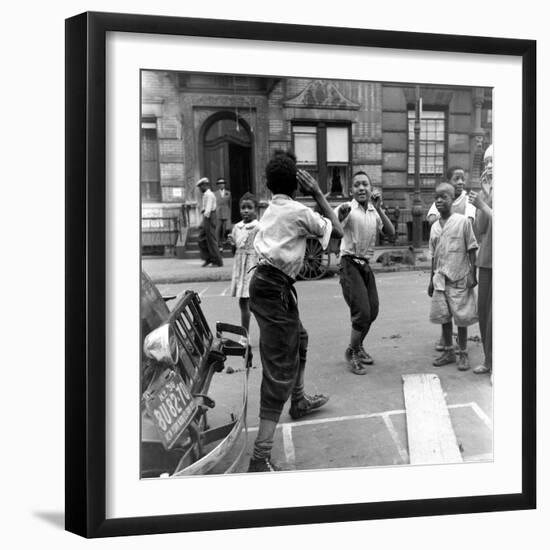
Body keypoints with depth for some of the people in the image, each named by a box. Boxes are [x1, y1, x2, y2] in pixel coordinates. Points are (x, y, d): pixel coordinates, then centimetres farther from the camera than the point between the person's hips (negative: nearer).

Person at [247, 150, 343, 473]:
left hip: (265, 283, 9)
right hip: (276, 289, -9)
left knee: (298, 340, 31)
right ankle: (261, 458, -12)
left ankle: (299, 401, 53)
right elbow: (337, 231, -2)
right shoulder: (299, 212, -11)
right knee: (280, 369, -9)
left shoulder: (272, 209, 11)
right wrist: (318, 193, 1)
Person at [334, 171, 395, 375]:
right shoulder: (348, 209, -11)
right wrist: (341, 214, -50)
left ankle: (358, 347, 36)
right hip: (350, 263, -7)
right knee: (362, 312, -12)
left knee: (372, 311, 13)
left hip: (366, 264, 7)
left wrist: (379, 209, -15)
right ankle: (351, 353, 9)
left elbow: (391, 233, -5)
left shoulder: (374, 212, 6)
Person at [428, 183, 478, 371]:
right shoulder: (435, 227, 9)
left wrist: (472, 274, -9)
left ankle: (463, 354, 14)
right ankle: (448, 352, 22)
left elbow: (471, 250, -5)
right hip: (440, 279, 5)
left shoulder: (462, 221, -6)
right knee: (443, 316, 9)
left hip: (459, 278, -5)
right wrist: (432, 279, 15)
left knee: (461, 317, 1)